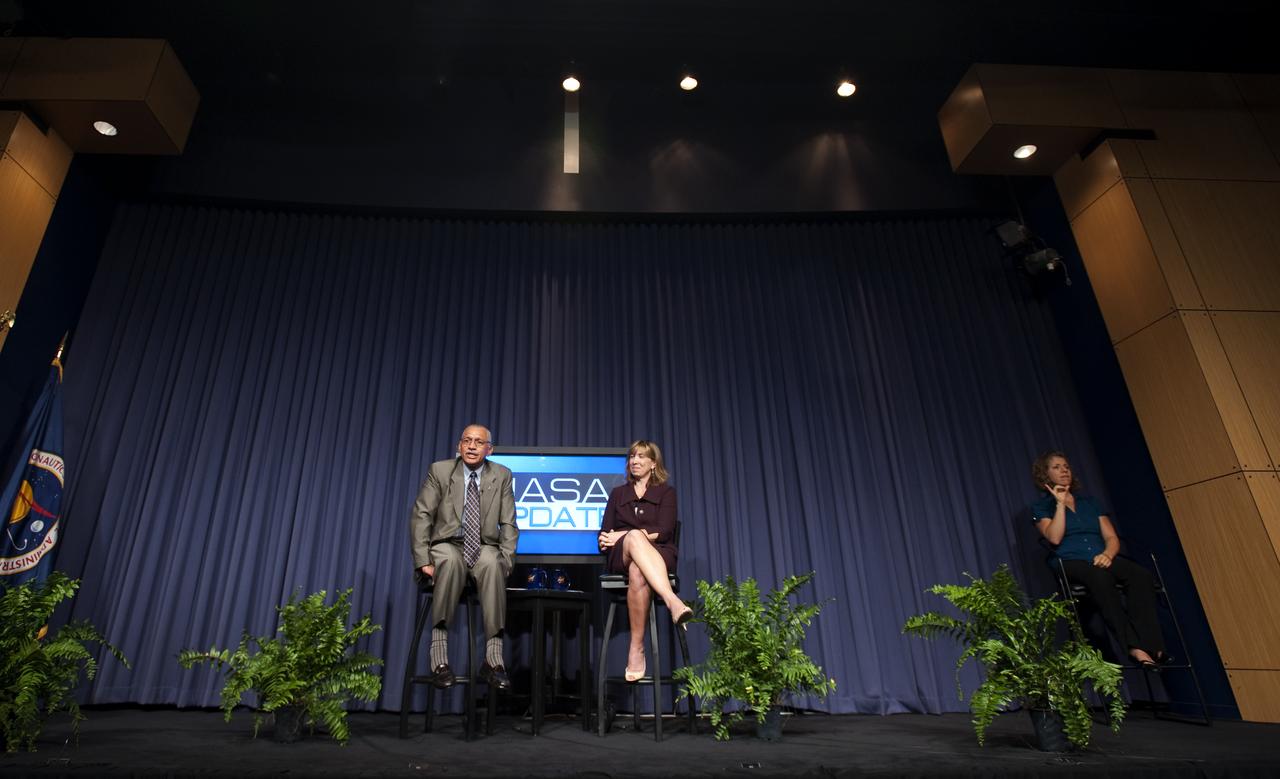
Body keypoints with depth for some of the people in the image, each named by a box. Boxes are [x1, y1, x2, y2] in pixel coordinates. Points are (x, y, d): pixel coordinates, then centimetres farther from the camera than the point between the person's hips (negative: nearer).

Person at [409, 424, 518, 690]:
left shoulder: (502, 476, 4)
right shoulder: (440, 470, 2)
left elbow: (508, 524, 2)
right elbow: (420, 516, -2)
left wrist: (506, 560, -12)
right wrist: (423, 560, -13)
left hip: (484, 548, 1)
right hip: (447, 546, 0)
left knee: (492, 563, -35)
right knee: (451, 561, -37)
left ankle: (493, 659, -32)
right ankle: (439, 657, -32)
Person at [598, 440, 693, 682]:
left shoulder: (666, 492, 12)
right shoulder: (618, 493, 22)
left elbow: (662, 532, -5)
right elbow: (604, 536, 13)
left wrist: (622, 535, -11)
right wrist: (630, 536, -11)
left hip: (659, 555, -1)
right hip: (621, 558, 1)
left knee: (637, 573, -42)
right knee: (634, 537, -40)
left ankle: (636, 650, -46)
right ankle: (673, 602, -59)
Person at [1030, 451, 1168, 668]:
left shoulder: (1089, 502, 23)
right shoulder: (1041, 506, 10)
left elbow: (1112, 537, 15)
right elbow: (1054, 538, -8)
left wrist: (1107, 554, -8)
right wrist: (1060, 503, -6)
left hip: (1102, 560, 5)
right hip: (1071, 563, -4)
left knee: (1142, 575, -27)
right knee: (1101, 578, -38)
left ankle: (1151, 645, -35)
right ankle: (1134, 647, -42)